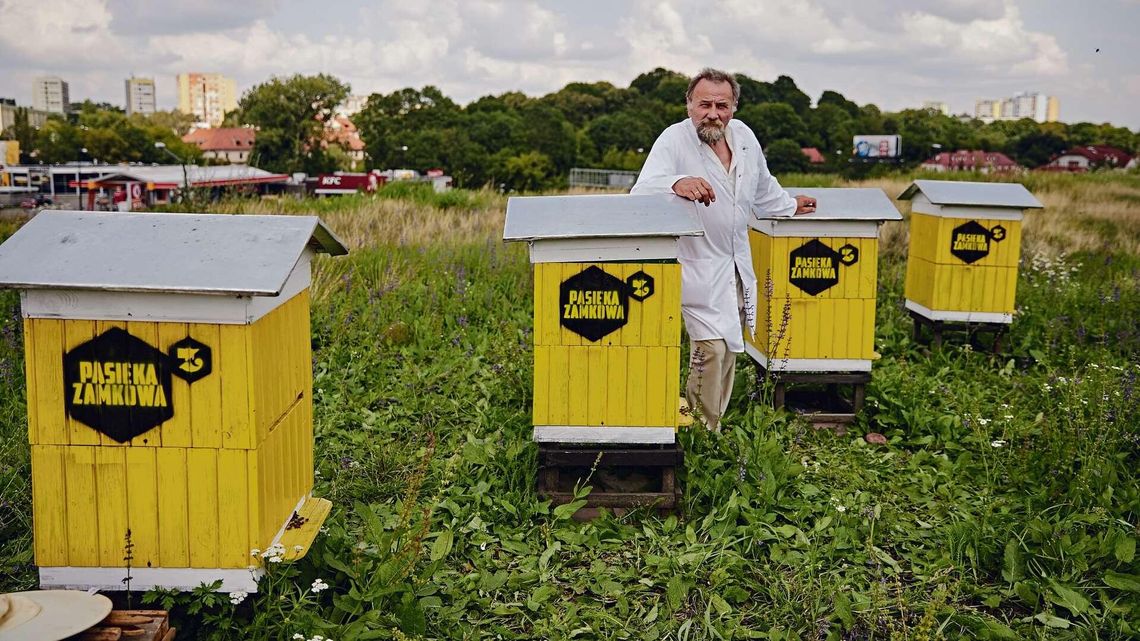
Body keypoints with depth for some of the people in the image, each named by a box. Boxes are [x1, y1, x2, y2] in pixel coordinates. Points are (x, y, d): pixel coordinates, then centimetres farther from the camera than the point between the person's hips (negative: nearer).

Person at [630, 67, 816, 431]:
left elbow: (763, 187, 24)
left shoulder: (744, 136, 4)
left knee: (730, 349, 13)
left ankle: (713, 426, 27)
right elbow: (641, 193, -30)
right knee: (710, 348, -15)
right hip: (697, 266, -7)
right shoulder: (674, 140, -16)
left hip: (738, 265, 7)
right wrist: (677, 183, -48)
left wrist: (790, 207, 36)